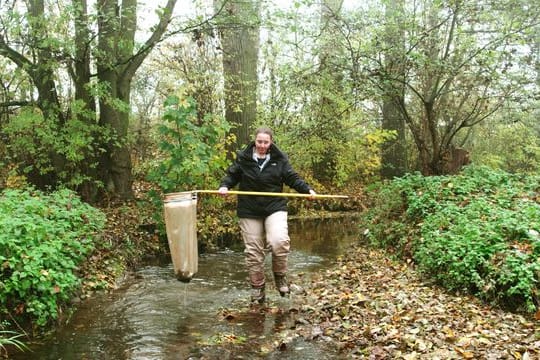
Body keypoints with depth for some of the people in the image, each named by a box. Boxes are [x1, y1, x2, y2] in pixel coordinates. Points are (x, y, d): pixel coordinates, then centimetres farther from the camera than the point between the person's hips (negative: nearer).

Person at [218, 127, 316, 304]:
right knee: (253, 251, 6)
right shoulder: (243, 158, 3)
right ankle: (257, 288, 22)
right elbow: (232, 175, 9)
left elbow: (293, 178, 4)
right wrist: (224, 186, -11)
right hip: (249, 211, 1)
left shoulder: (280, 159, 3)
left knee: (279, 241, -23)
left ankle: (280, 276, 3)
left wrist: (307, 189, -11)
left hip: (274, 207, -1)